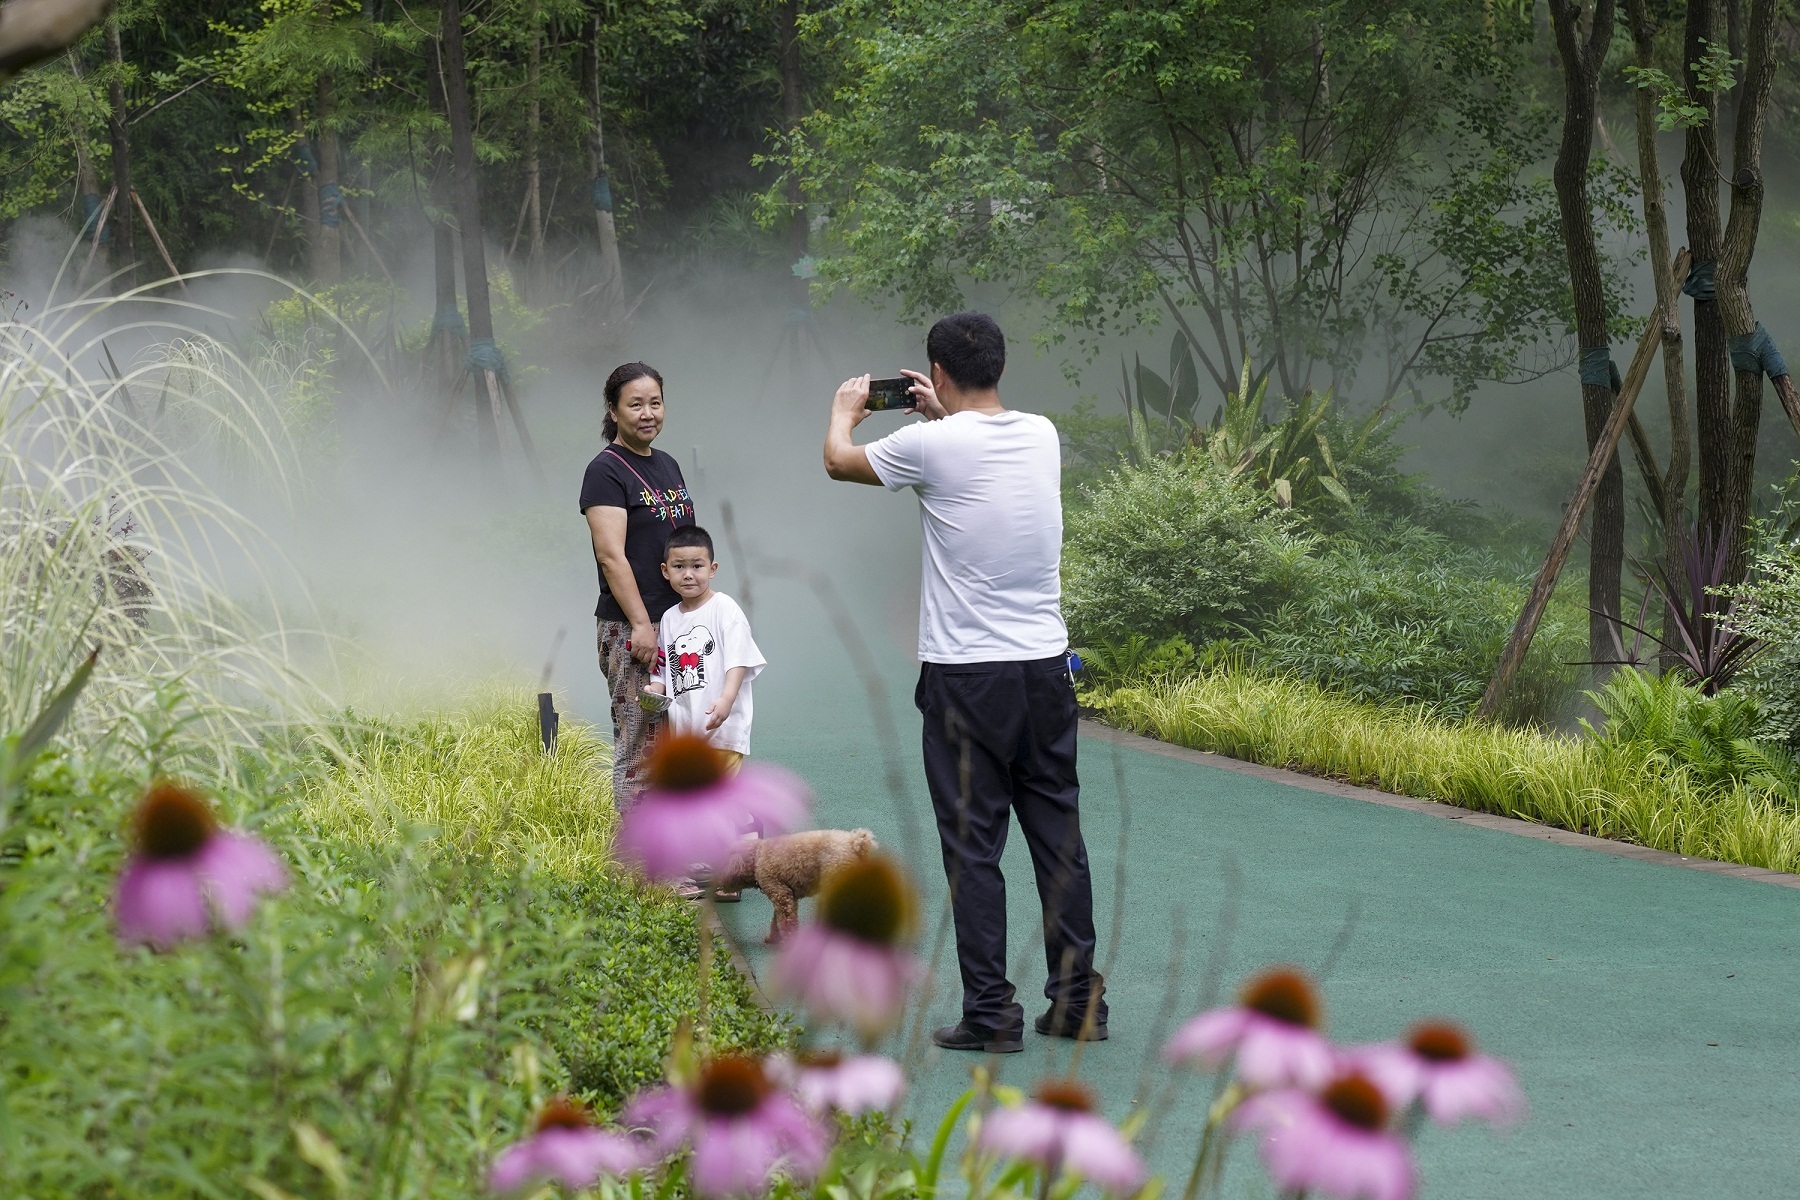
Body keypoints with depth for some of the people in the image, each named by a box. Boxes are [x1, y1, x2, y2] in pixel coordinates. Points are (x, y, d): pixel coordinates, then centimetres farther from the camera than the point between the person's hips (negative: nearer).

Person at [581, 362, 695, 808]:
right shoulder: (606, 471, -9)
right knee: (637, 743, -7)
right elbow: (611, 556, -16)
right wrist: (641, 624, -21)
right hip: (630, 629, -8)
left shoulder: (668, 466, 16)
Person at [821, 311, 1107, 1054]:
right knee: (1059, 836, 11)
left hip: (966, 677, -5)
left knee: (973, 846, 1)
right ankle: (1078, 999, 15)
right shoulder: (1042, 436, 4)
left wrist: (845, 408, 29)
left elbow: (839, 461, 9)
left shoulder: (931, 446, -12)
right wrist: (940, 414, 39)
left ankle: (990, 1012, 1)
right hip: (1045, 666, 5)